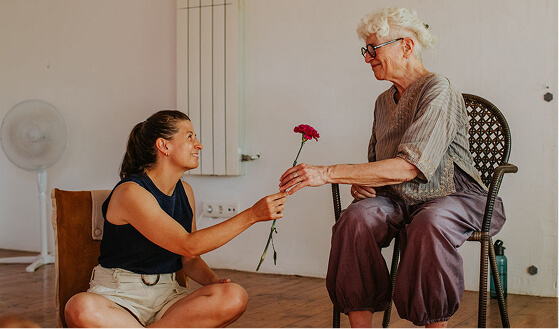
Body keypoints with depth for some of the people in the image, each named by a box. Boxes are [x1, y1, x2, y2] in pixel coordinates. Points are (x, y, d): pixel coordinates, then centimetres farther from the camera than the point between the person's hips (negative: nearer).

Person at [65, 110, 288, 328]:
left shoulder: (185, 191, 11)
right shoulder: (131, 192, -14)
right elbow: (188, 246, -23)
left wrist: (213, 281, -9)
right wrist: (252, 215, -23)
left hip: (166, 293, 6)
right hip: (118, 293, -6)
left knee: (235, 297, -23)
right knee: (82, 309, -41)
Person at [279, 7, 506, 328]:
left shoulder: (438, 91, -14)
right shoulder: (385, 101, 11)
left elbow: (408, 167, -27)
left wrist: (328, 173, -29)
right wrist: (361, 183, -3)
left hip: (453, 197, -5)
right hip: (400, 200, 6)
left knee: (429, 226, -39)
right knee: (356, 218, -26)